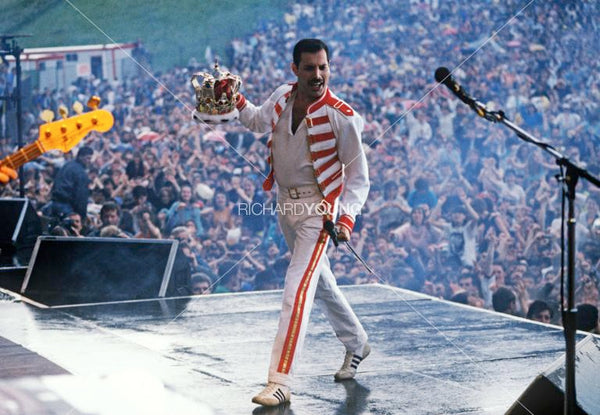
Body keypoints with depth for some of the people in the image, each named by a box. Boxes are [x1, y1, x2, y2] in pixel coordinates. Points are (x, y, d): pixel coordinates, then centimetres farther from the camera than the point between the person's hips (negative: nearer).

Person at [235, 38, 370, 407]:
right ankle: (356, 343, 43)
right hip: (286, 203, 7)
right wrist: (237, 101, 0)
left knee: (297, 291, -15)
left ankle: (280, 383, -15)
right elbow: (259, 121, 20)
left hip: (318, 209, -7)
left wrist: (347, 218, -25)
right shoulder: (283, 96, -3)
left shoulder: (342, 116, -19)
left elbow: (358, 177, -12)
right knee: (320, 280, 21)